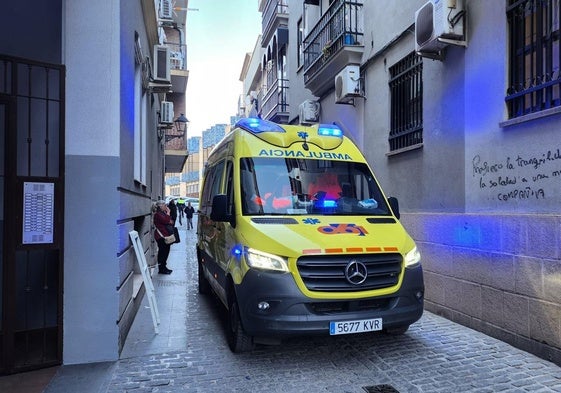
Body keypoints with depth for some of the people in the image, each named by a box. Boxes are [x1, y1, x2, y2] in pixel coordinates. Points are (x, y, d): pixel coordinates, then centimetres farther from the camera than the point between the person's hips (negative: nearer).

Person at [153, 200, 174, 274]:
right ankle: (161, 269, 1)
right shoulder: (158, 214, -12)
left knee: (166, 251, 13)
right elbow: (166, 221, -23)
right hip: (161, 236, -10)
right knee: (162, 251, -6)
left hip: (166, 235, 10)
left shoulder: (164, 213, 17)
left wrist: (171, 222, -3)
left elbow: (170, 221, 19)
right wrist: (168, 213, -13)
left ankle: (164, 267, 23)